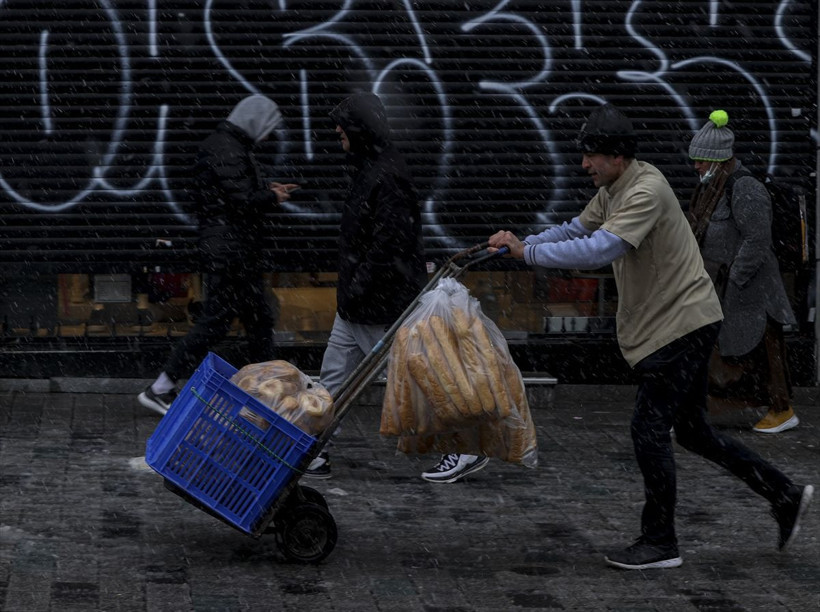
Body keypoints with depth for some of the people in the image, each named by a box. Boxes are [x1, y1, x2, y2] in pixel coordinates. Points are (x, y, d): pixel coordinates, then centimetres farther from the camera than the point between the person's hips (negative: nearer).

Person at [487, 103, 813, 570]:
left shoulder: (646, 191, -23)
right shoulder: (613, 190, 10)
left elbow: (599, 250, -33)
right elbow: (578, 230, 18)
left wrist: (528, 252, -28)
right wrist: (521, 242, 2)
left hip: (683, 323, -10)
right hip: (684, 323, 10)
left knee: (650, 430, -8)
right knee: (692, 430, 15)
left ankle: (660, 544, 1)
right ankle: (784, 494, 24)